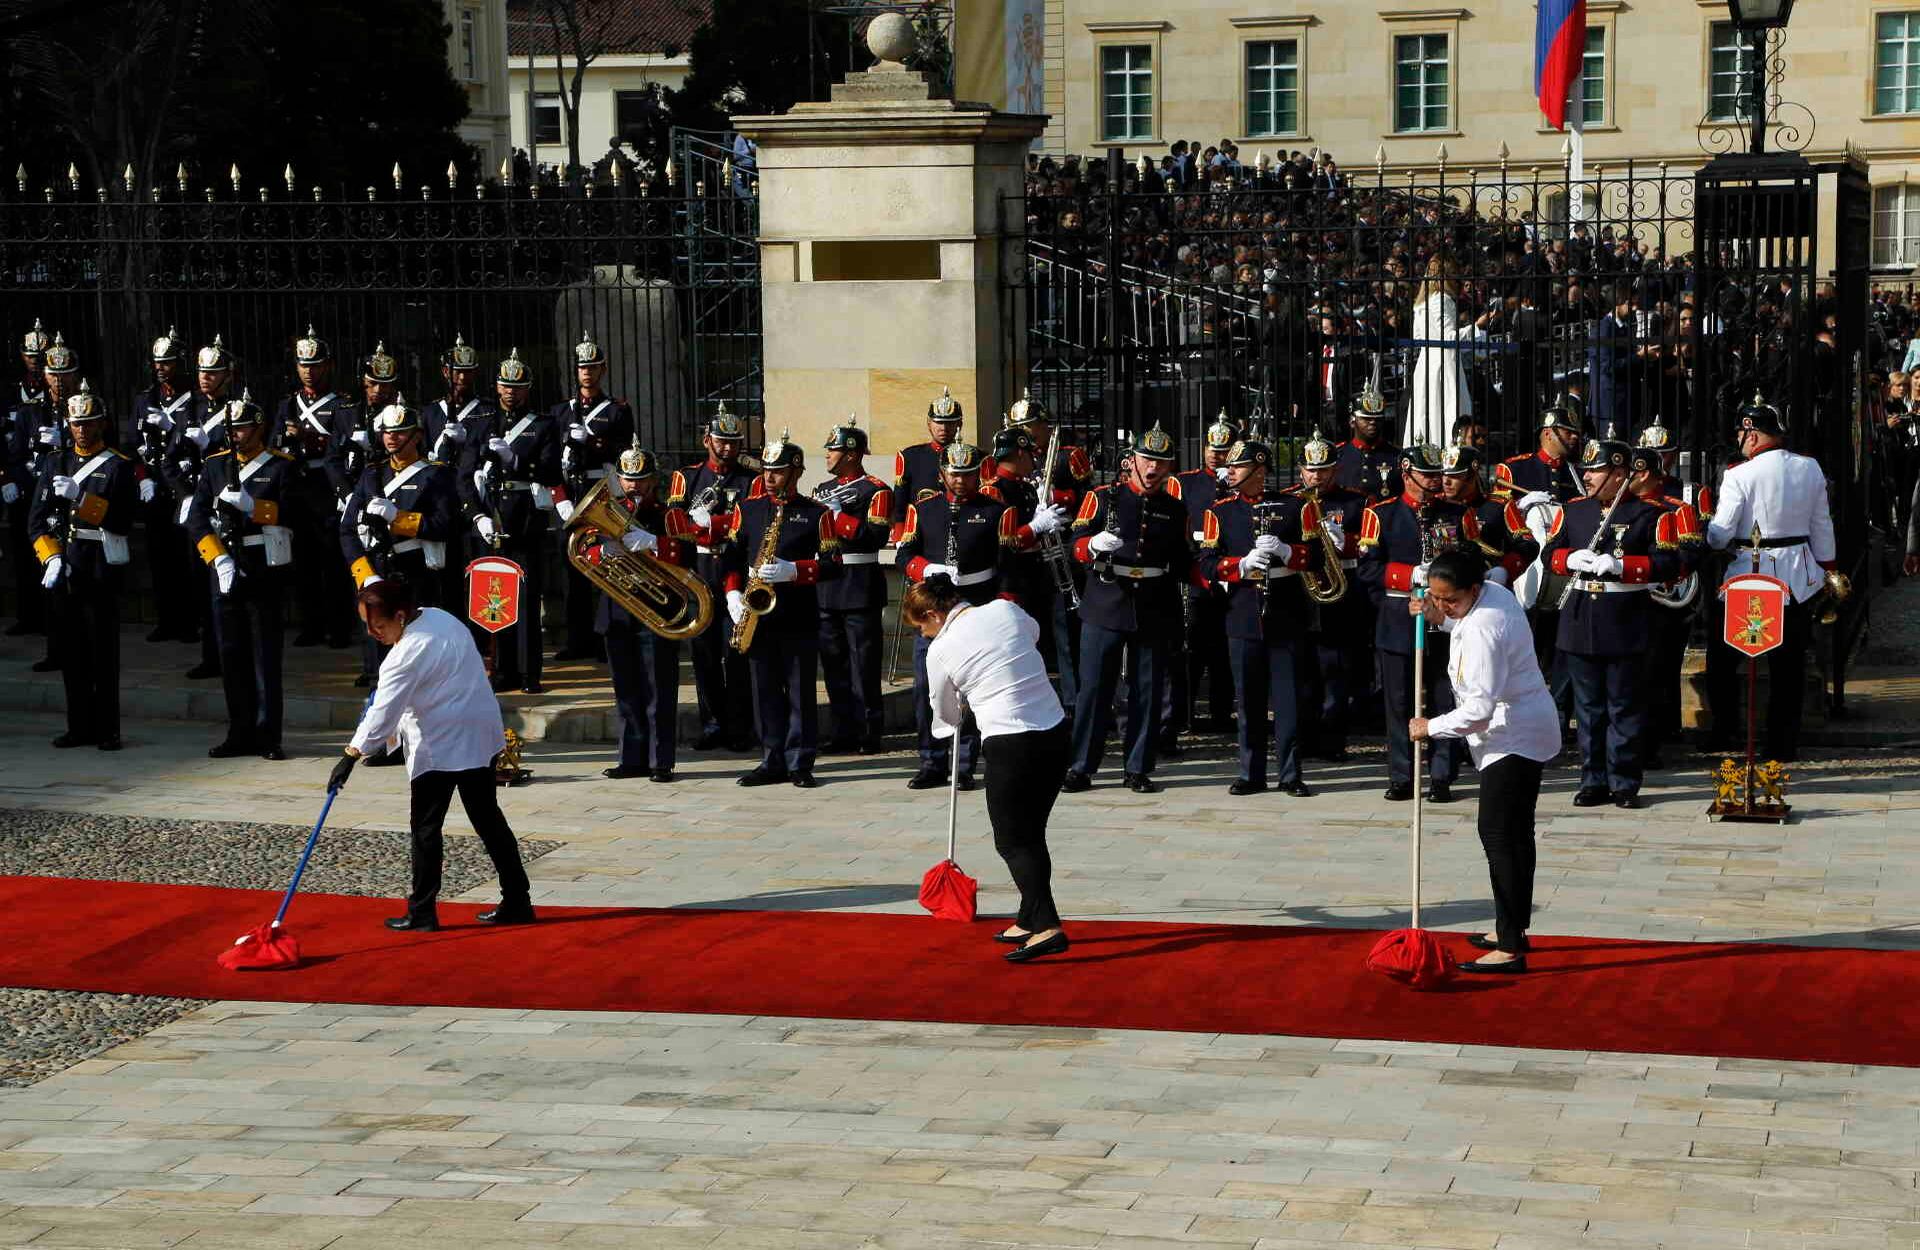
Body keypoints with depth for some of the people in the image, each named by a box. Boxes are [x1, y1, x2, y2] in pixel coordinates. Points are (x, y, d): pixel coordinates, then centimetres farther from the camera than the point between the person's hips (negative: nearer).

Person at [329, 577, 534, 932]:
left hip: (440, 747, -9)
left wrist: (351, 755, -23)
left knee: (426, 826, 1)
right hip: (480, 735, 9)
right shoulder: (439, 617, 6)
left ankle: (422, 913, 5)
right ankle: (517, 902, 15)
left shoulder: (409, 653, -20)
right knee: (487, 818, 13)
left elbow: (383, 711, -24)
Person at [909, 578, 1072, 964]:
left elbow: (946, 717, 10)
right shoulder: (1004, 610, 4)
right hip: (1055, 734, 6)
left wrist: (947, 724, 33)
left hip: (1009, 746, -6)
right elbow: (1034, 632, 30)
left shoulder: (941, 650, -6)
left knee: (1012, 841, 2)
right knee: (1032, 834, 17)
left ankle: (1047, 926, -13)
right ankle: (1030, 920, 25)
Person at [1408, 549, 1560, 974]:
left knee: (1498, 832, -10)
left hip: (1513, 737, -11)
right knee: (1515, 831, 19)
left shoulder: (1483, 630, -28)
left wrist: (1431, 727, -18)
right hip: (1525, 730, 11)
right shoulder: (1493, 594, 2)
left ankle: (1510, 948, -11)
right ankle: (1514, 928, 31)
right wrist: (1438, 620, 8)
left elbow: (1480, 709, -30)